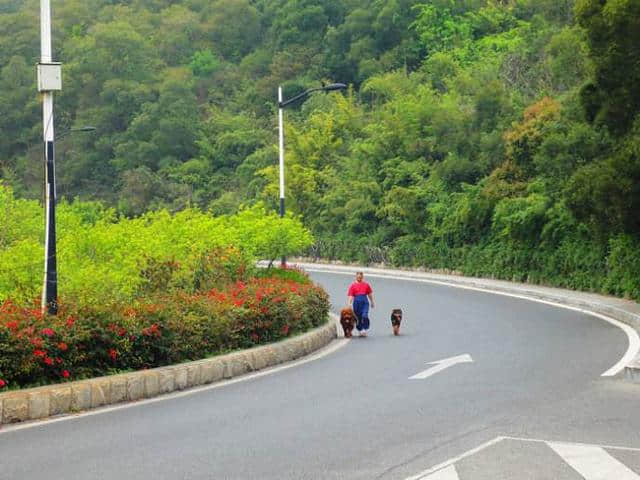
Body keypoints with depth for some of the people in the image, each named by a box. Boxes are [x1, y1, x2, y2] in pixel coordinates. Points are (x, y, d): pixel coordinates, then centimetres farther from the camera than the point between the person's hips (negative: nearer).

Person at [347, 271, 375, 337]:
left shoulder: (366, 285, 8)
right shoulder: (353, 285, 3)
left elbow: (370, 294, 17)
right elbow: (351, 296, -1)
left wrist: (372, 302, 21)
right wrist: (349, 304, -10)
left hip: (365, 301, 0)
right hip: (356, 301, 0)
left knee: (365, 316, -17)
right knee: (358, 317, 6)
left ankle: (364, 329, -10)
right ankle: (360, 330, 21)